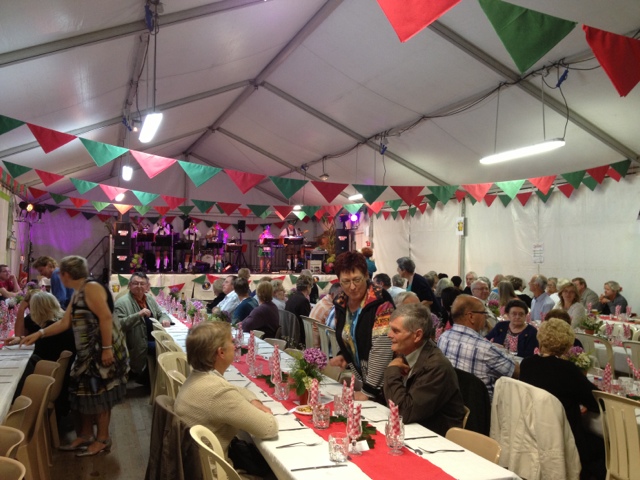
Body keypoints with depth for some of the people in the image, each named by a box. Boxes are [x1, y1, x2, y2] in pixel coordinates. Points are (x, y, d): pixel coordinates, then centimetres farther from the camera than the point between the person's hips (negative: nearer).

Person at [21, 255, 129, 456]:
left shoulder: (92, 288, -17)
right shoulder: (77, 293, 14)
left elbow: (106, 318, -24)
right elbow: (64, 323, 19)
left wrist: (107, 349, -26)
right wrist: (38, 334, 16)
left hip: (102, 349, -10)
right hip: (88, 350, 10)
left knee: (99, 393, 0)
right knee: (85, 392, 16)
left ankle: (103, 439, 13)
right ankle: (86, 435, 30)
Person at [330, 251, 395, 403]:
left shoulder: (380, 302, -21)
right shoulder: (341, 303, 0)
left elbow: (381, 349, -24)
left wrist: (369, 389, -22)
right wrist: (343, 356, -4)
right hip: (361, 379, 6)